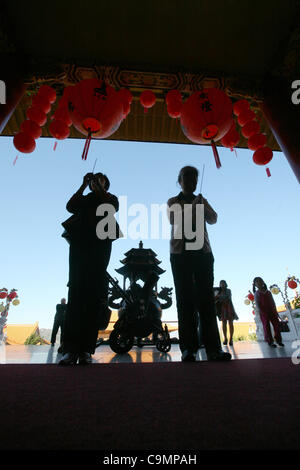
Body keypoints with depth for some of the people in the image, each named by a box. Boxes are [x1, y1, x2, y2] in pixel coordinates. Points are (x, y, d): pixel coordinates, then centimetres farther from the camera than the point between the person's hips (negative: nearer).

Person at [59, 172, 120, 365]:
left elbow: (111, 207, 0)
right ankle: (71, 349, -9)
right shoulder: (84, 199, 28)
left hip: (100, 244, -2)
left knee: (94, 296, -8)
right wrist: (84, 185, 10)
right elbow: (70, 206, 8)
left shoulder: (111, 198, 23)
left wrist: (98, 187, 7)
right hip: (79, 243, 2)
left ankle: (86, 349, -6)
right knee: (75, 293, -9)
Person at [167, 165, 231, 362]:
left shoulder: (201, 200, 21)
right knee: (185, 299, -5)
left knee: (206, 298, -5)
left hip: (203, 252, 2)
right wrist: (193, 206, -13)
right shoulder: (173, 201, 15)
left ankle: (213, 348, -4)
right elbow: (173, 219, -3)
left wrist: (202, 206, -12)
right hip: (180, 253, -2)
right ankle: (189, 348, -3)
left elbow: (213, 219, 6)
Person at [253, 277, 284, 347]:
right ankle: (270, 342, 10)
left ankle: (279, 340, 17)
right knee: (267, 327, 1)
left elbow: (273, 302, 11)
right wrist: (263, 312, -15)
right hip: (264, 313, -4)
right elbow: (258, 305, -9)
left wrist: (275, 311, 4)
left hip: (272, 311, 4)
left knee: (277, 324, 3)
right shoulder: (257, 294, -5)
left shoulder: (268, 292, 9)